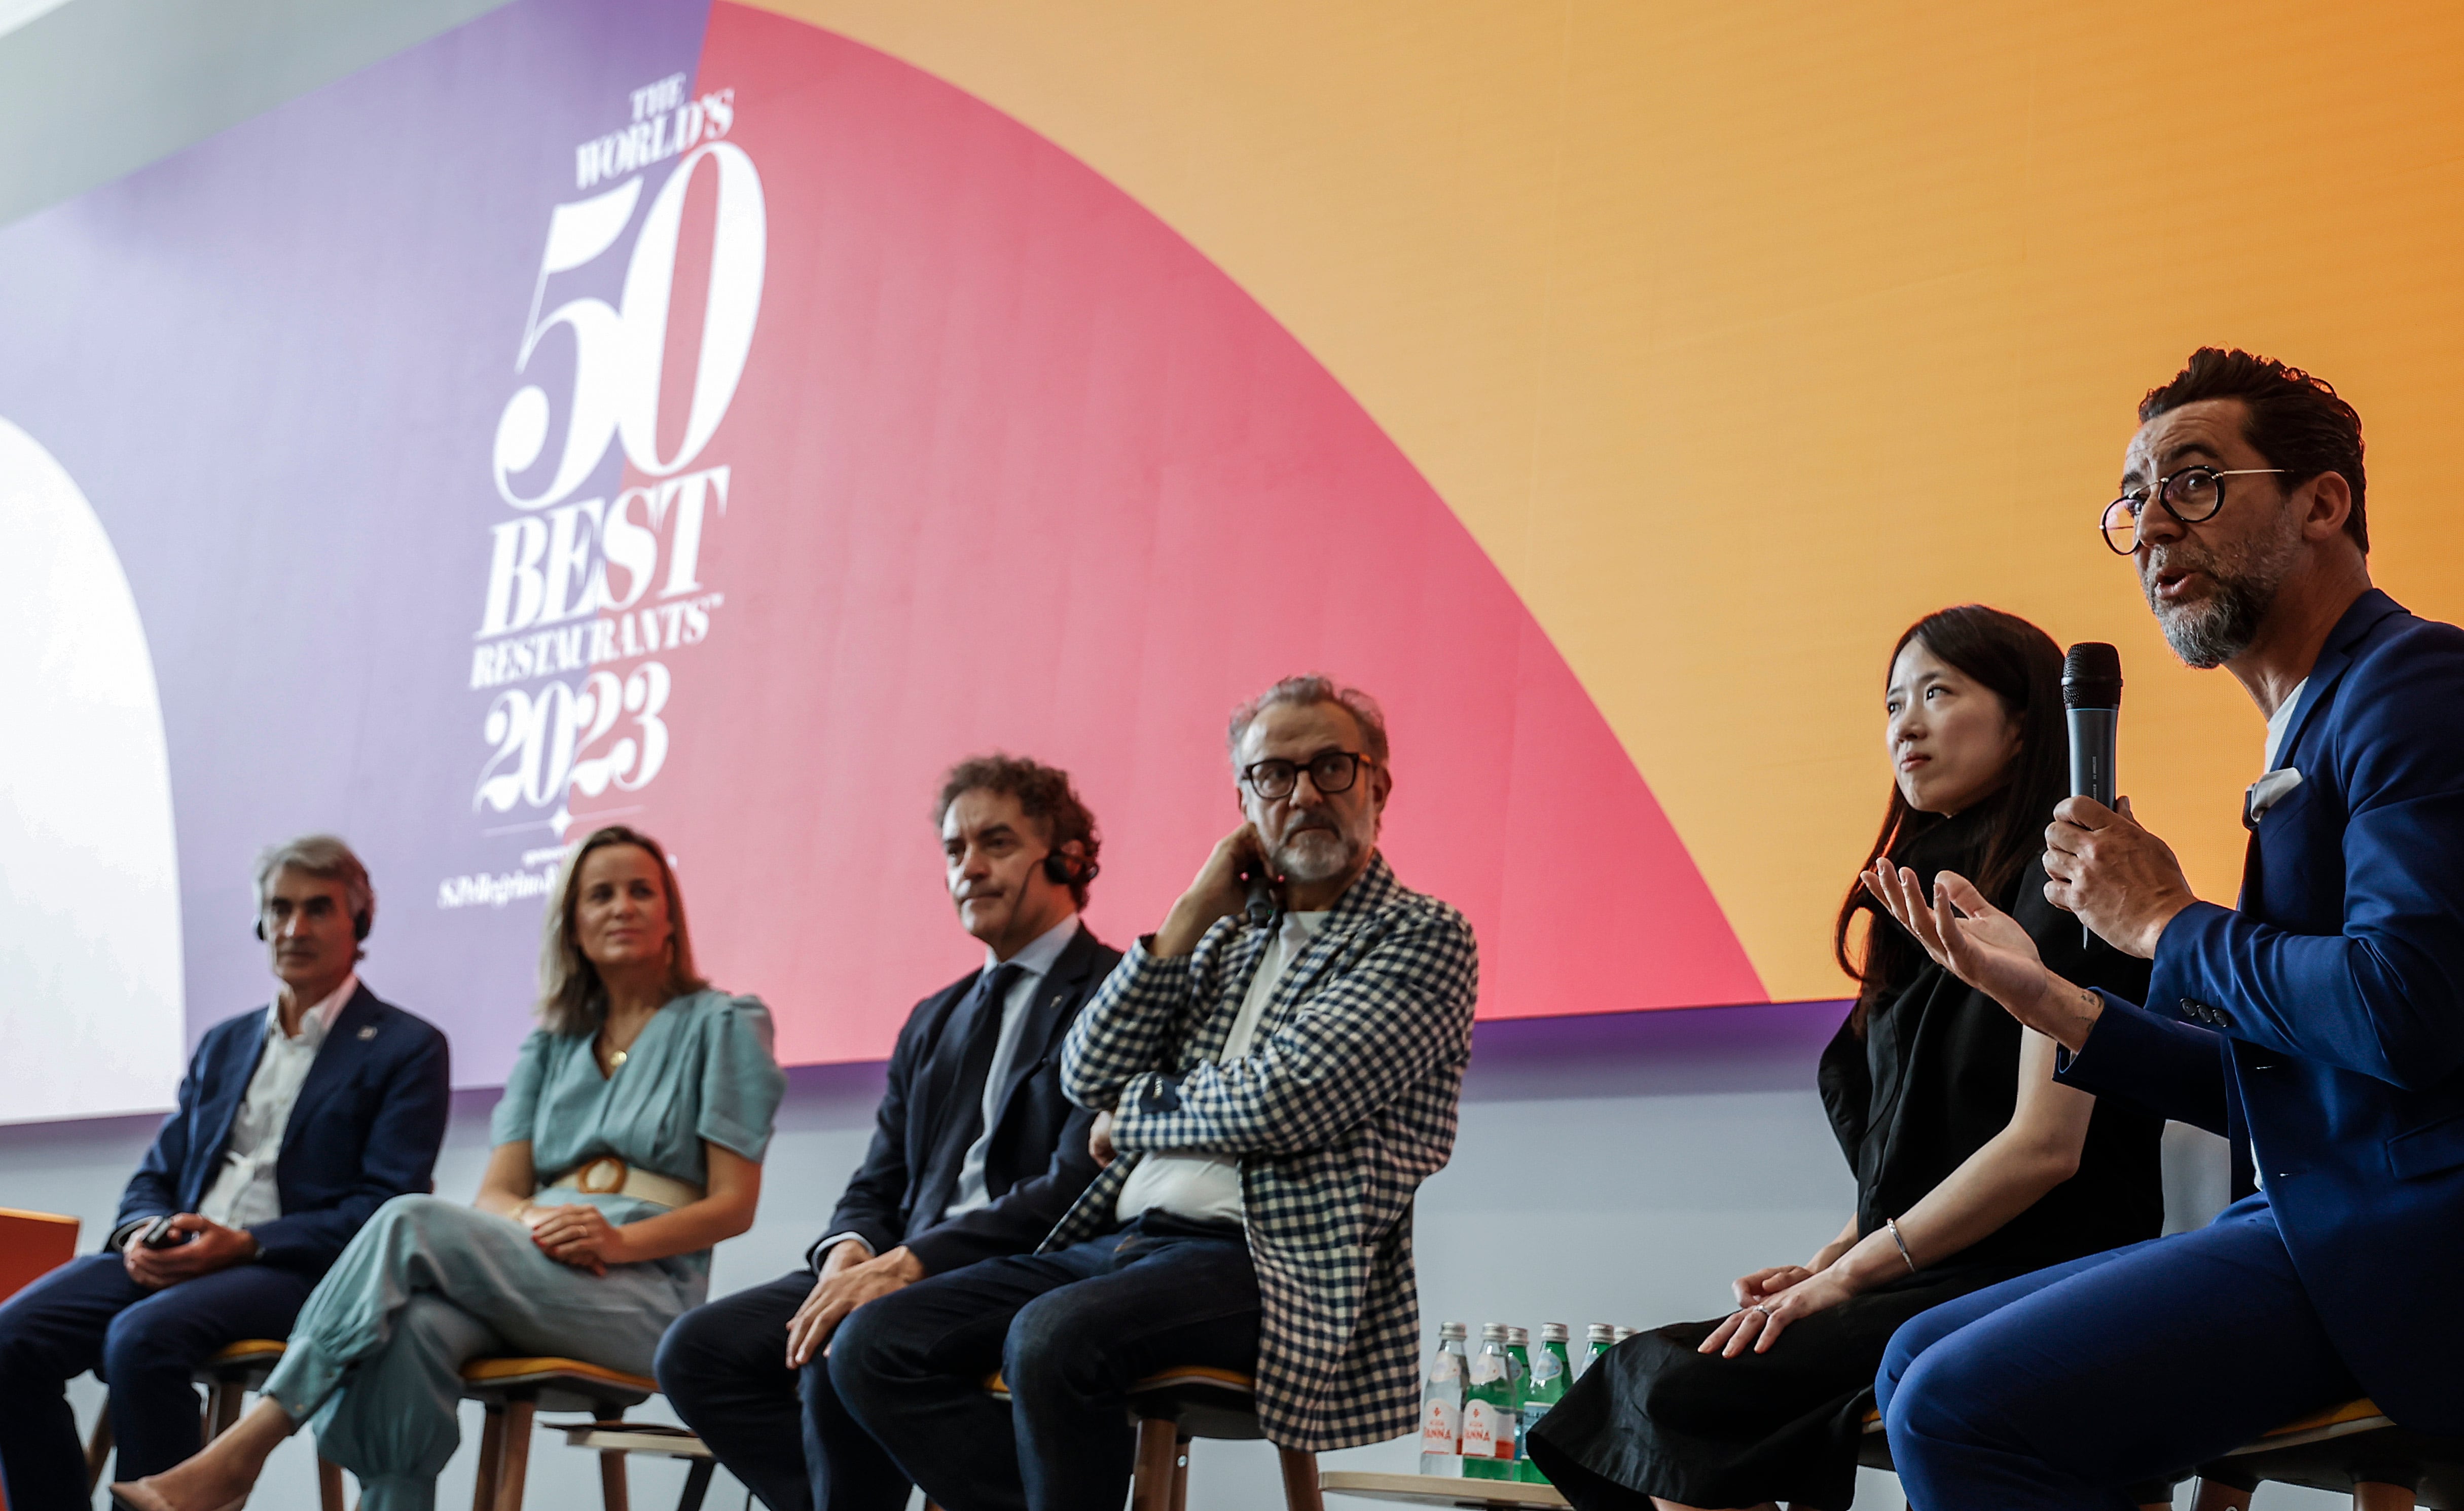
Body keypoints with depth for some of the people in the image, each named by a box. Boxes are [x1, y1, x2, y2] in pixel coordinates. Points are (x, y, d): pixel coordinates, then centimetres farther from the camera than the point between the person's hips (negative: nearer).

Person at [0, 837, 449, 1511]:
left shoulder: (409, 1049, 4)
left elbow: (386, 1205, -6)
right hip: (173, 1255, 6)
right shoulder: (223, 1044, 24)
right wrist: (141, 1231, -3)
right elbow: (156, 1173, 22)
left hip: (298, 1271, -6)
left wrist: (244, 1245, -17)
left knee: (142, 1336, -33)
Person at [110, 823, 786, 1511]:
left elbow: (734, 1205, 0)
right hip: (536, 1276, 4)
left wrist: (617, 1240, -17)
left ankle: (237, 1455, -29)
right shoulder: (550, 1045, 23)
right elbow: (496, 1194, 12)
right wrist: (537, 1221, -13)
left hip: (647, 1291, -4)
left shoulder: (722, 1024, 7)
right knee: (414, 1326, -34)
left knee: (413, 1222, -28)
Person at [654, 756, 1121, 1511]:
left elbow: (1079, 1187, -14)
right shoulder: (934, 1020, 24)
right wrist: (850, 1251, -5)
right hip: (906, 1273, 8)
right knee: (696, 1349, -13)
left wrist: (909, 1263, -22)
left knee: (842, 1355, -33)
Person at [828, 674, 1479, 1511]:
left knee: (1054, 1338, -35)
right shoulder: (1229, 937, 21)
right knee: (873, 1346, -11)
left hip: (1267, 1261, -7)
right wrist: (1194, 912, 5)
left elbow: (1278, 1101, -13)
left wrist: (1132, 1119, 4)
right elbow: (1089, 1078, 9)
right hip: (1118, 1242, 7)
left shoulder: (1423, 936, 0)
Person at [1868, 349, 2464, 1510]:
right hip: (2323, 1220, 10)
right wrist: (2051, 999, 11)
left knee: (1958, 1407, -21)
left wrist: (2167, 923, -9)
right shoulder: (2312, 732, 21)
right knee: (1920, 1361, 10)